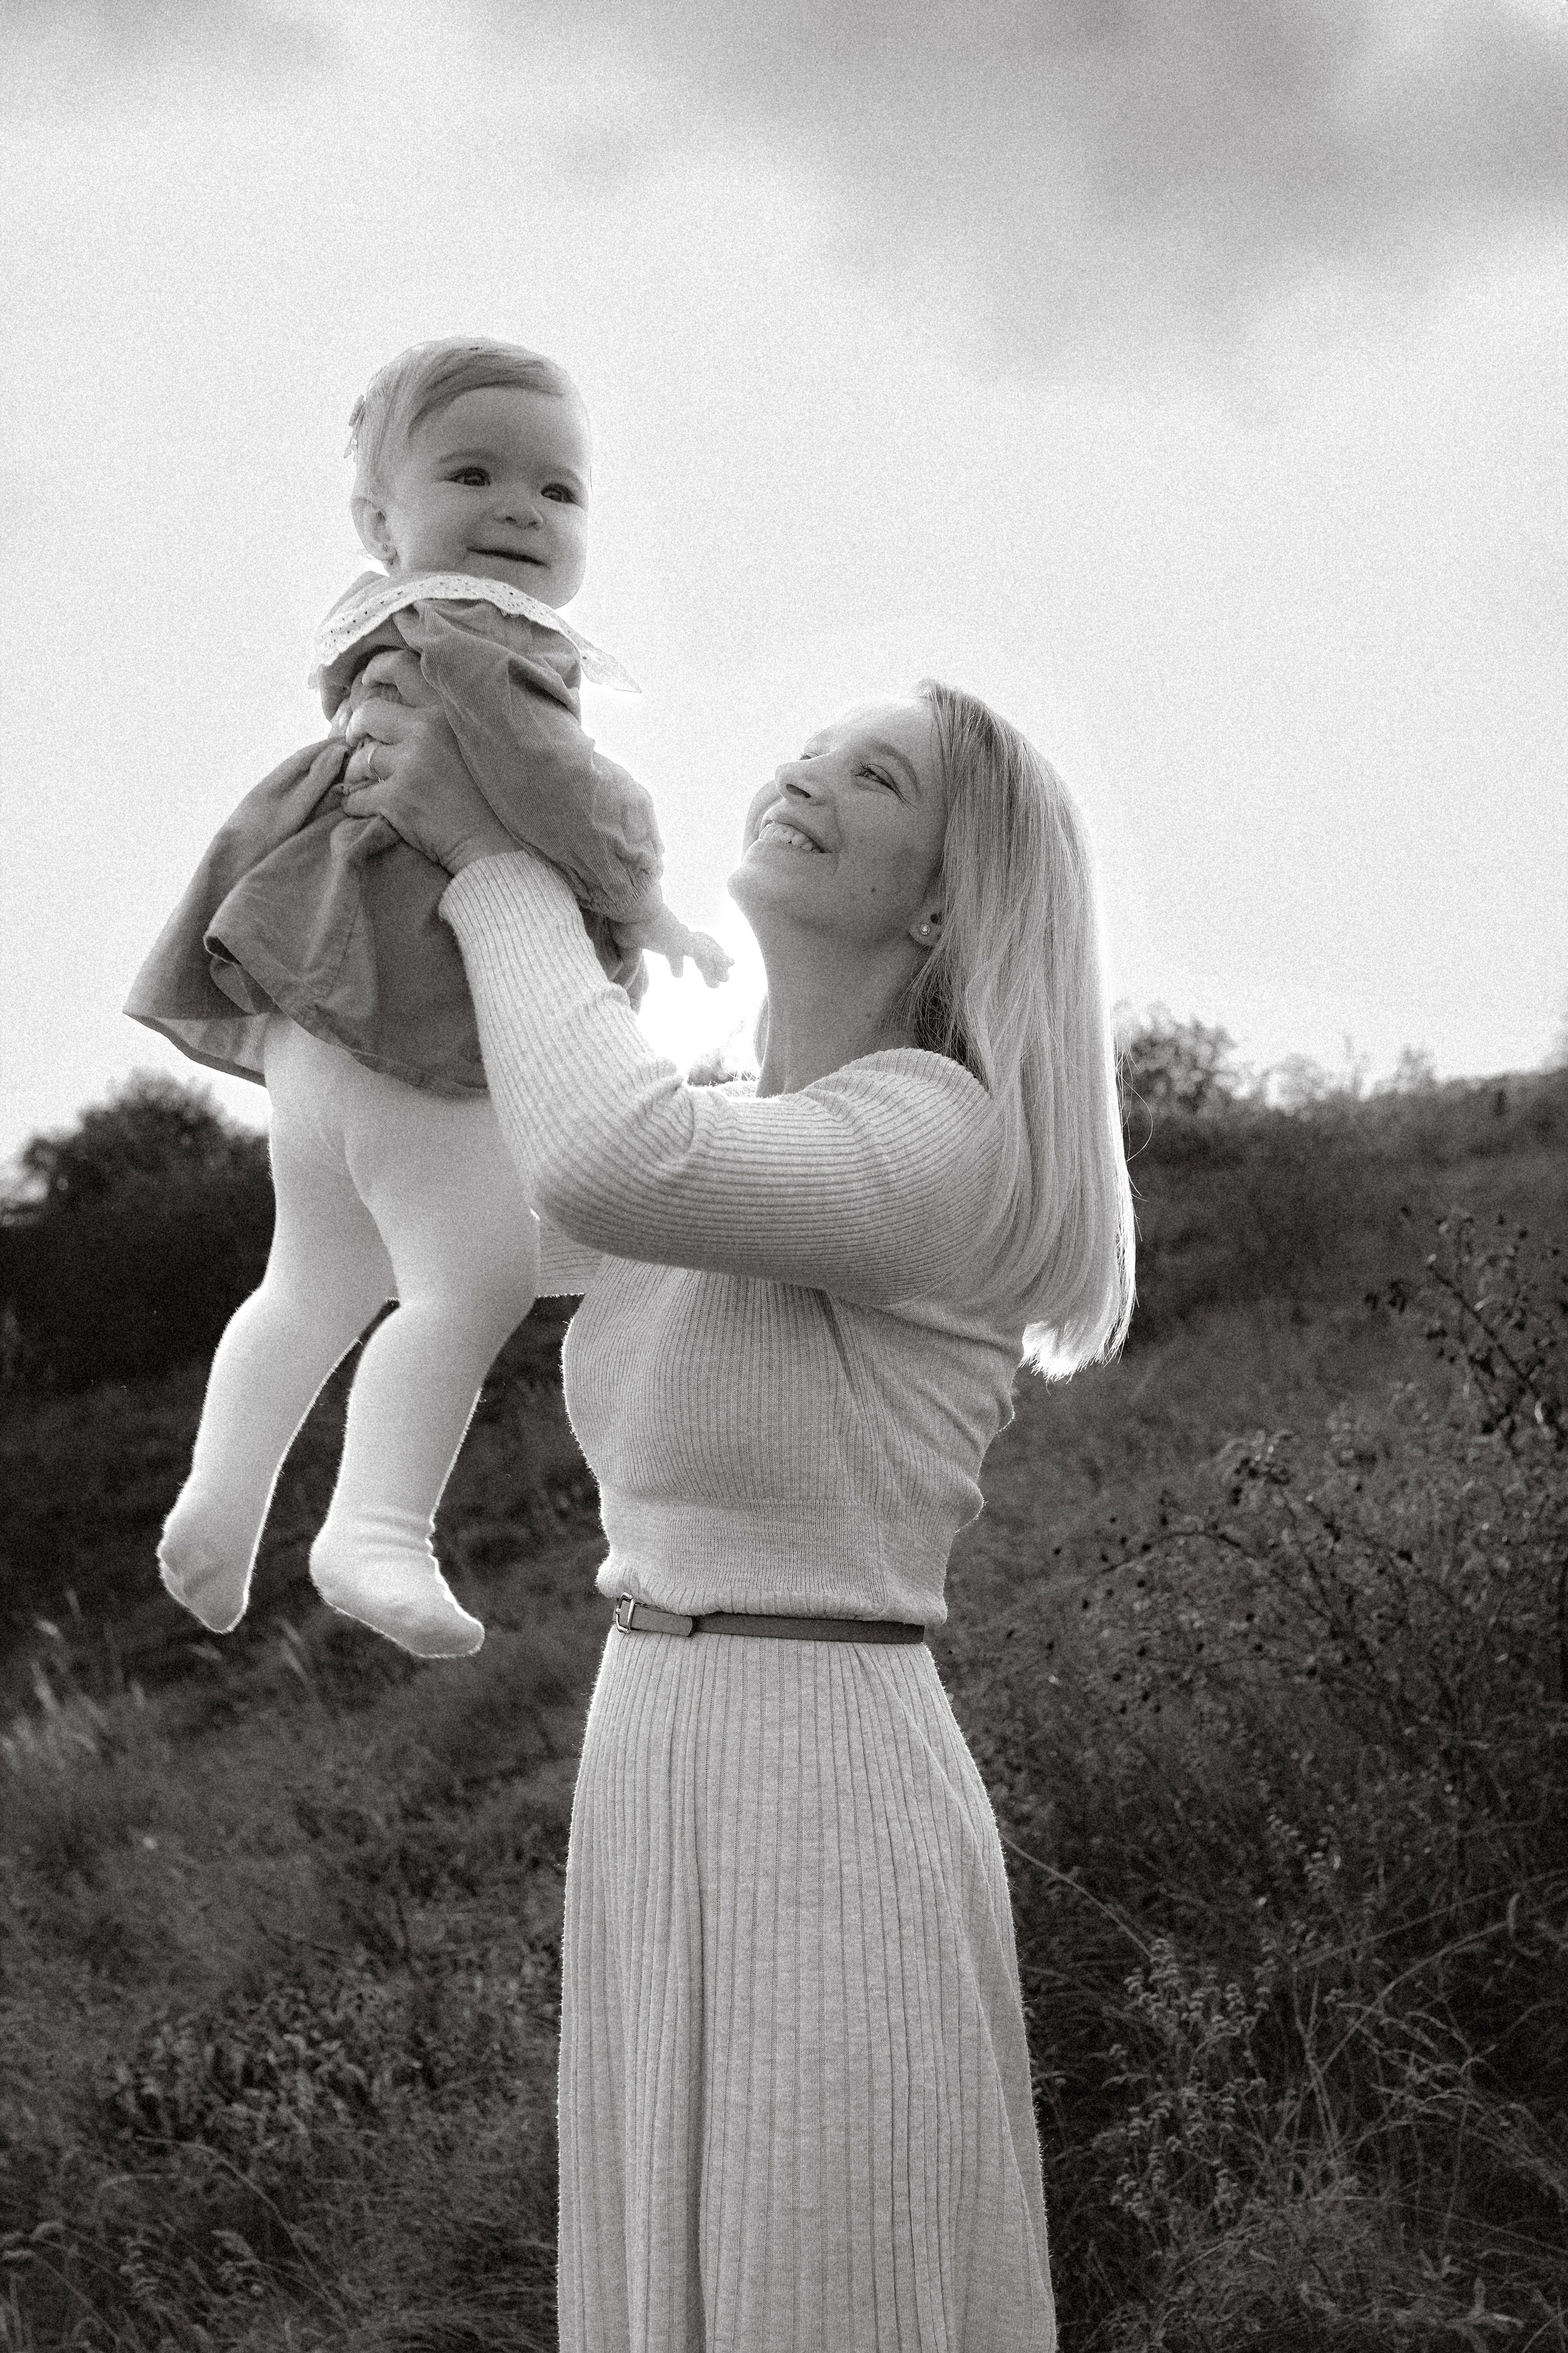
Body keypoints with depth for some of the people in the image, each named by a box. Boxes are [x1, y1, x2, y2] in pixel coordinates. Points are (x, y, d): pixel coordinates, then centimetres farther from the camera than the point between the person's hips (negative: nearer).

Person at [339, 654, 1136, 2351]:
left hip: (830, 1845, -9)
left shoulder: (937, 1135, -15)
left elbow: (603, 1167, -34)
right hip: (658, 1823, 9)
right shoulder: (743, 1144, 12)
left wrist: (491, 848, -18)